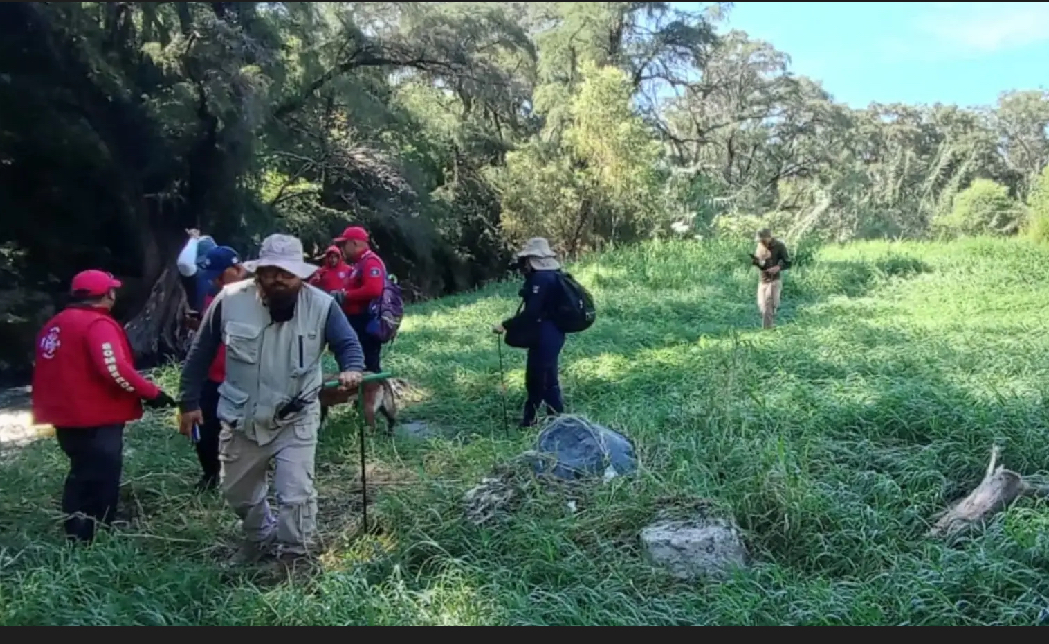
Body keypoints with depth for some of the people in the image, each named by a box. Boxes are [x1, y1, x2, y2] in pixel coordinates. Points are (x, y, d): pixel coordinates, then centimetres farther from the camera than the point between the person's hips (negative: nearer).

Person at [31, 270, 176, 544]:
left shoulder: (55, 325, 12)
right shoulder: (97, 324, -17)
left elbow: (64, 369, 20)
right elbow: (114, 368, -28)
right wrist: (152, 393, -21)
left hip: (67, 417, 10)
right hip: (97, 420, -10)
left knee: (83, 476, 21)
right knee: (101, 481, -2)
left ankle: (76, 538, 30)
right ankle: (90, 542, 1)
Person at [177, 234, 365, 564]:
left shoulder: (321, 305, -16)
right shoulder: (230, 300, -14)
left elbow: (348, 344, -9)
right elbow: (200, 353, -2)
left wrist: (351, 369, -33)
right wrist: (189, 402, 2)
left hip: (295, 419, -2)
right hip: (241, 418, 2)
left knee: (296, 495, -6)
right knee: (237, 490, 21)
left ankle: (292, 558, 18)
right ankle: (261, 536, 51)